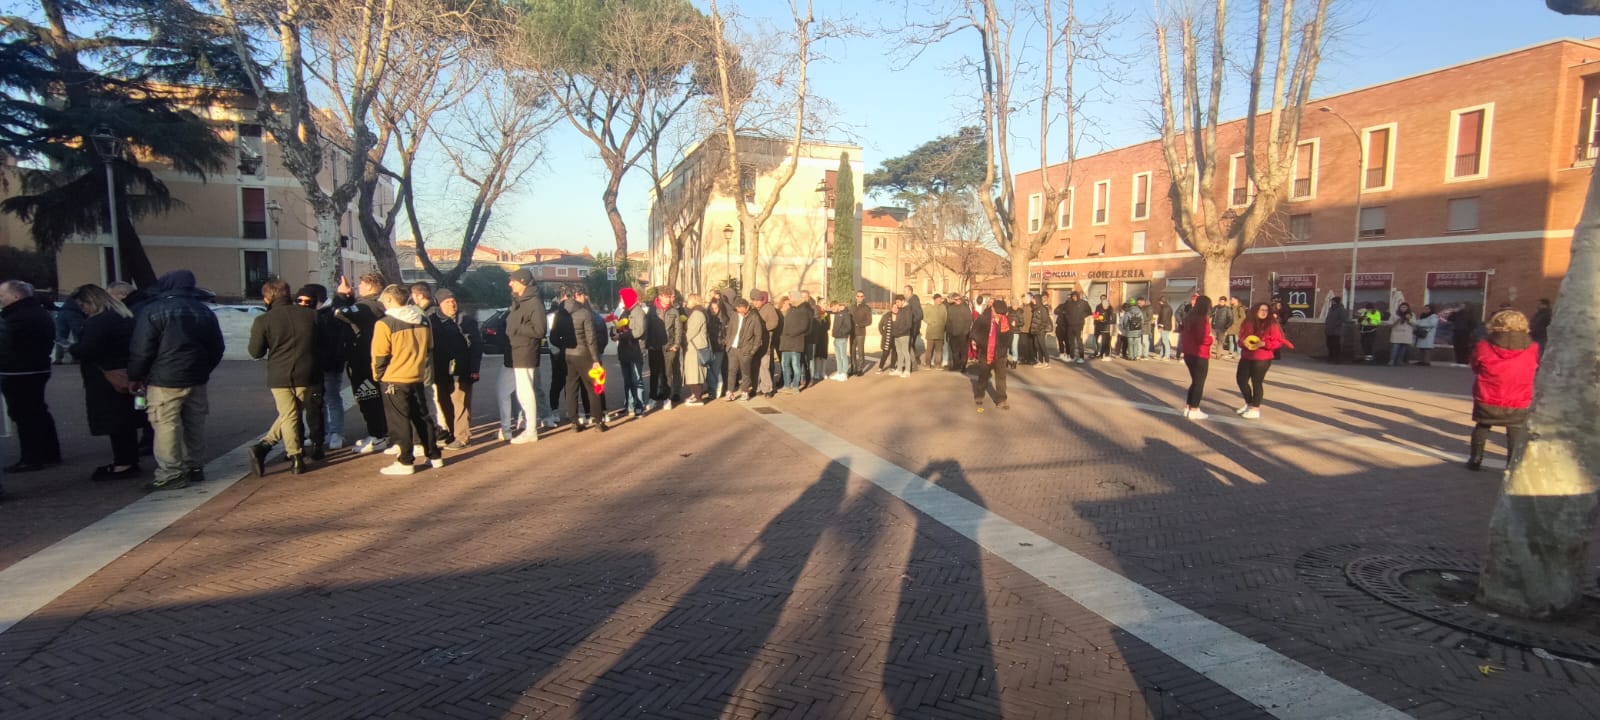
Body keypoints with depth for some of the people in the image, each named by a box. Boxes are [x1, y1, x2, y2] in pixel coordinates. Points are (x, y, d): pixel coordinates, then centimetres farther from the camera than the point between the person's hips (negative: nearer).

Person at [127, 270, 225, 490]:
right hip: (197, 380, 6)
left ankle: (171, 475, -1)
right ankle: (194, 468, 21)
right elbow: (217, 348, 15)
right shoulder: (204, 311, 10)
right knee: (195, 424, 13)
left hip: (165, 381, -6)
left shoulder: (152, 311, -9)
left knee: (167, 426, -2)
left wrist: (134, 377, 2)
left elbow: (141, 349, -10)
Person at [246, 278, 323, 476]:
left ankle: (296, 458, -2)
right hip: (308, 375, 1)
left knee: (289, 416, 7)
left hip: (279, 377, -1)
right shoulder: (311, 314, -1)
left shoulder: (263, 321, -8)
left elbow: (256, 352, -3)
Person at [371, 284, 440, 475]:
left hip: (393, 380, -6)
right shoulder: (423, 321, 5)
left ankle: (405, 462, 4)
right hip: (417, 378, 6)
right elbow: (429, 349, 12)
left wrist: (378, 375, 2)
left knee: (399, 421, 1)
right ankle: (434, 456, 18)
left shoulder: (385, 324, -14)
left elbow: (379, 355, -12)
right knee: (422, 417, 14)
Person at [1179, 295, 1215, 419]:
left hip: (1188, 353, 8)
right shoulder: (1203, 319, -18)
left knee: (1195, 381, 20)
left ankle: (1188, 407, 22)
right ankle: (1194, 410, 7)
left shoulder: (1189, 317, 8)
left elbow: (1183, 330, 18)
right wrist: (1212, 338, -5)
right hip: (1200, 355, -8)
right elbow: (1203, 339, -23)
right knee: (1199, 383, 3)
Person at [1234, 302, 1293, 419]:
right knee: (1241, 379, 9)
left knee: (1256, 382, -4)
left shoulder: (1272, 325, -7)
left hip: (1262, 359, -6)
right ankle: (1249, 403, 29)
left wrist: (1264, 344, -23)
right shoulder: (1248, 323, 5)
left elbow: (1278, 342, -9)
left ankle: (1255, 409, 6)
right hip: (1246, 357, 6)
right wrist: (1244, 343, -7)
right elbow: (1241, 337, 15)